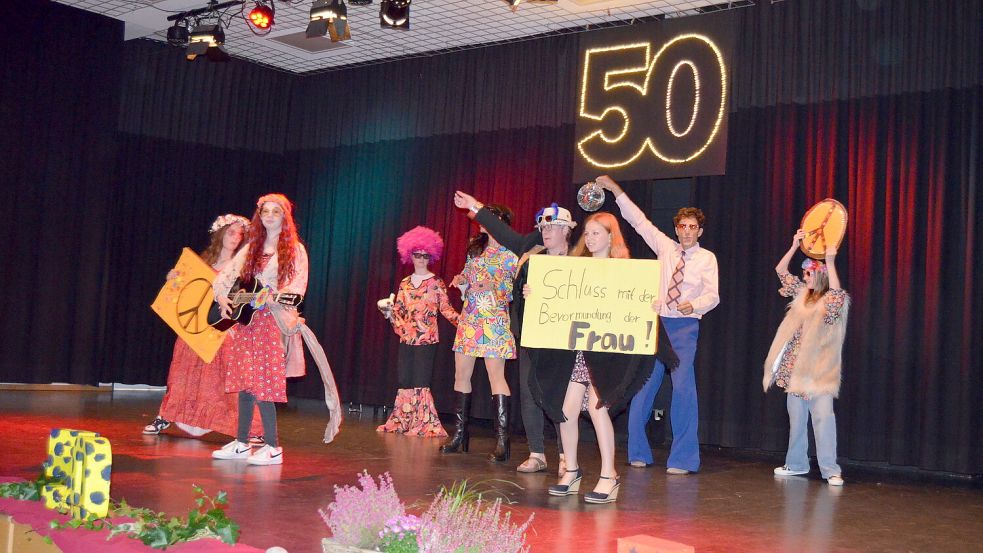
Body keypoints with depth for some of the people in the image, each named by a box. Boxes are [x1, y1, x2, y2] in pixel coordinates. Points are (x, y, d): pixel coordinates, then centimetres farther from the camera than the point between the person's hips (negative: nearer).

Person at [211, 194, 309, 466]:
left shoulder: (295, 250, -1)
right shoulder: (251, 249, 15)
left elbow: (297, 287, -12)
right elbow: (224, 276, 15)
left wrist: (271, 298, -26)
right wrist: (222, 297, -3)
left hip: (274, 321, -6)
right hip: (246, 320, 6)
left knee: (261, 384, -11)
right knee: (244, 382, 7)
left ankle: (273, 448, -4)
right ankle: (241, 443, 15)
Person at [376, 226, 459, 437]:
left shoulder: (436, 283, 0)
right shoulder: (405, 283, 12)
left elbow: (446, 309, -3)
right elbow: (398, 311, 14)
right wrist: (388, 311, -6)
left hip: (427, 340, -4)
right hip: (406, 339, 4)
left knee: (420, 382, -6)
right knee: (404, 381, 5)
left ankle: (424, 425, 1)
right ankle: (403, 422, 14)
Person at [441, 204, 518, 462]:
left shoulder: (510, 254, -4)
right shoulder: (475, 249, 16)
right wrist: (460, 282, 5)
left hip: (493, 319, -7)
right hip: (469, 317, 7)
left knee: (496, 375, -11)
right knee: (461, 374, 8)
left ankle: (502, 439, -10)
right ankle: (460, 434, 17)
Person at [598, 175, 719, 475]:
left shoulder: (707, 258, 0)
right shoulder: (666, 247, 10)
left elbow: (712, 295, -7)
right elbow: (639, 221, 12)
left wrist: (694, 305, -29)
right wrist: (616, 191, 9)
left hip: (685, 326, -3)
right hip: (657, 322, 3)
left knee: (683, 387, -13)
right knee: (644, 385, 2)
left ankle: (683, 459, -7)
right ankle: (638, 453, 14)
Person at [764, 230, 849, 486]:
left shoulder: (832, 301, -7)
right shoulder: (802, 294, 10)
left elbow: (838, 293, -31)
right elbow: (781, 270, 13)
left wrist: (830, 262, -32)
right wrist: (795, 245, 3)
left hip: (818, 369, -6)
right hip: (795, 366, 6)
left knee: (823, 417, -10)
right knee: (796, 417, 12)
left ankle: (830, 469, -8)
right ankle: (796, 463, 21)